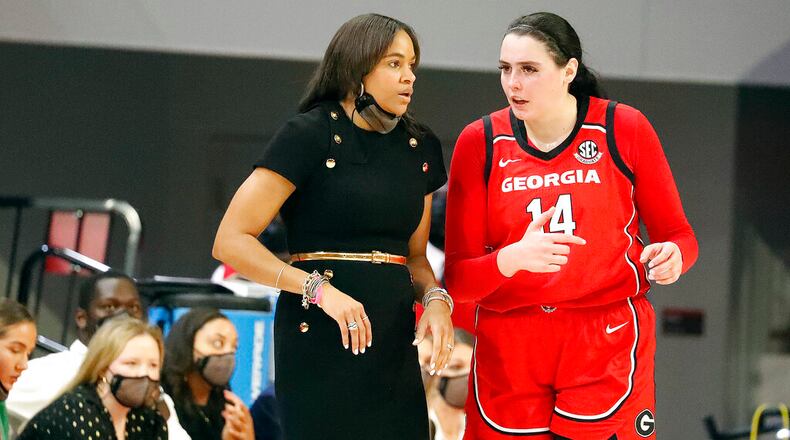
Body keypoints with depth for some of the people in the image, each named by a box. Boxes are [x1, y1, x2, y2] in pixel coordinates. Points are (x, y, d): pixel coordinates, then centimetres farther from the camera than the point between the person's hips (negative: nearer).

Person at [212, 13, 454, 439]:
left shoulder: (420, 147, 12)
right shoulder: (308, 136, -6)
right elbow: (231, 242, -11)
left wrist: (435, 298, -2)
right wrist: (318, 289, -22)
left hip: (393, 343, 6)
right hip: (322, 337, -6)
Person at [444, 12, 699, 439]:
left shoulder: (625, 128, -2)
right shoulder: (479, 142, -1)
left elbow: (678, 235, 7)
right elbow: (458, 277, -3)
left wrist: (671, 256, -16)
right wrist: (511, 259, -24)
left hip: (607, 344, -1)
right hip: (508, 351, 1)